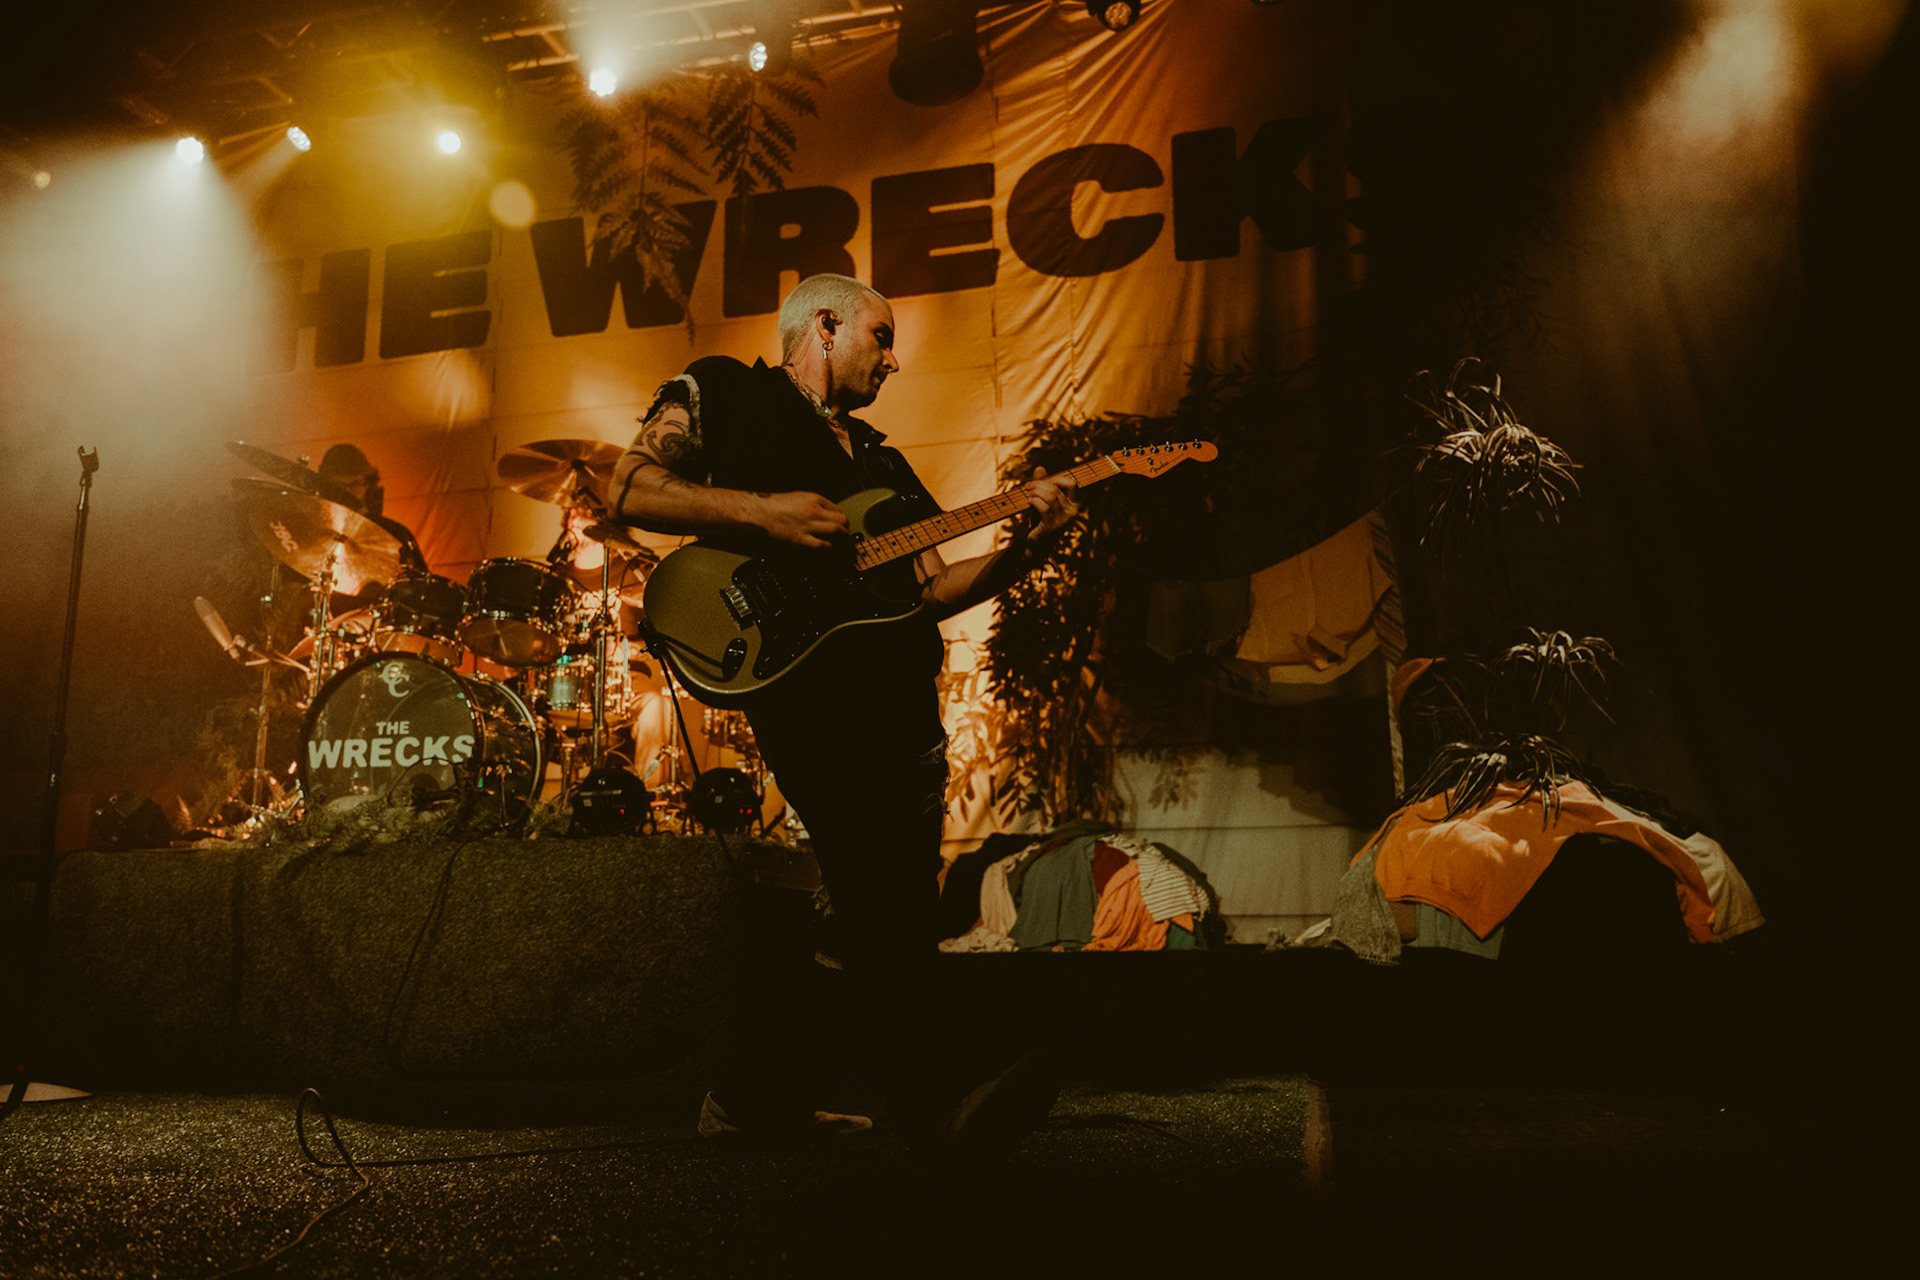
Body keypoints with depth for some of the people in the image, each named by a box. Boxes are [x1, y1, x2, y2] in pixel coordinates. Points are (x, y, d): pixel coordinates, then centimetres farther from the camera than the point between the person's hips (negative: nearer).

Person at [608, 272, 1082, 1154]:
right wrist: (763, 511, -11)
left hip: (903, 688, 7)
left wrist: (1024, 549, 10)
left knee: (897, 910, 2)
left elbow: (929, 589, 24)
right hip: (793, 659, -7)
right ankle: (931, 1093, -27)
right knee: (872, 875, -25)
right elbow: (630, 489, -1)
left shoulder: (877, 460, 31)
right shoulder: (721, 392, 13)